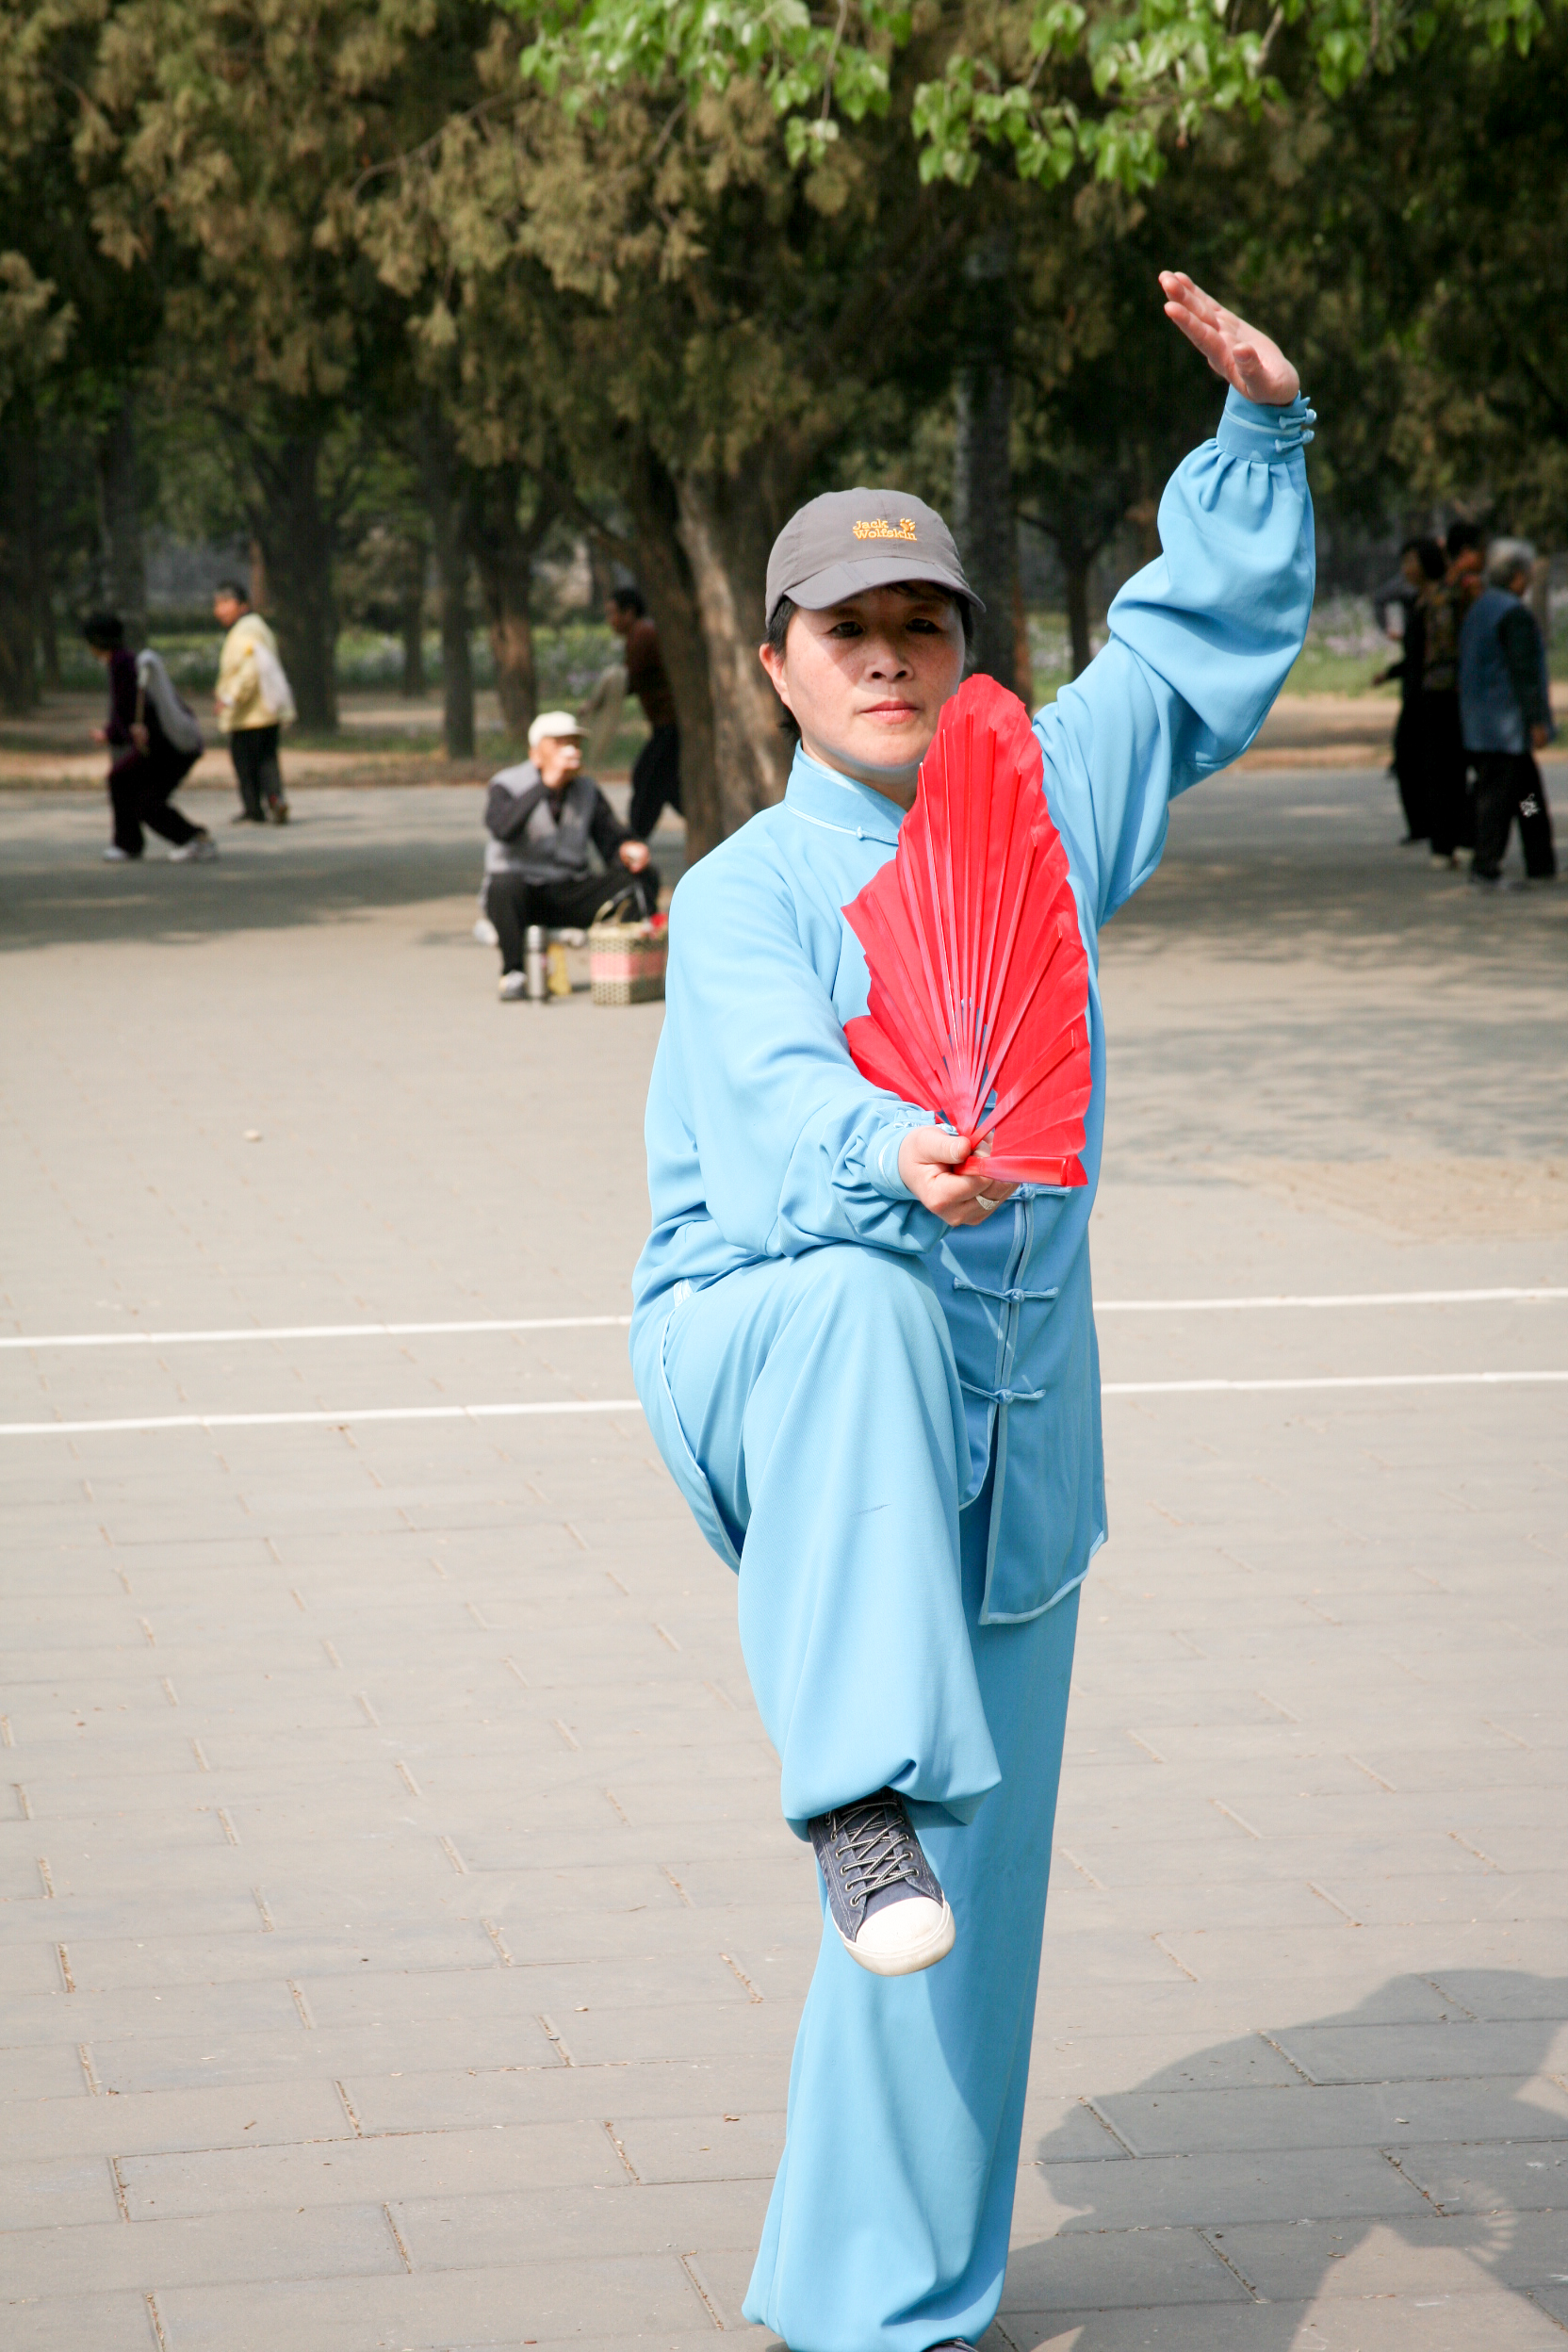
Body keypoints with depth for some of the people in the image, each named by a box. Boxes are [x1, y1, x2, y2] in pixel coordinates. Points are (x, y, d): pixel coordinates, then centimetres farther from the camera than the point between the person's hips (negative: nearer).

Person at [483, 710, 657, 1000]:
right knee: (504, 884, -40)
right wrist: (545, 785, -31)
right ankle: (513, 972, -29)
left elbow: (612, 838, 6)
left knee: (644, 877, -17)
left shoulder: (587, 790, 11)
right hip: (523, 894, -4)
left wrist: (627, 850, -19)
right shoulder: (506, 785, -5)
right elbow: (502, 828, -27)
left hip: (571, 894, 4)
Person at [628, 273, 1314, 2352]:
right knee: (864, 1309, -42)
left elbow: (1209, 631, 20)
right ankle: (861, 1797, -50)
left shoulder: (1041, 811, 10)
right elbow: (778, 1079, -25)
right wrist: (892, 1158, -46)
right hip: (761, 1341, -4)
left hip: (1007, 1423, 4)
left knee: (972, 1892, 4)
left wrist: (1258, 431, 7)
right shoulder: (745, 895, -4)